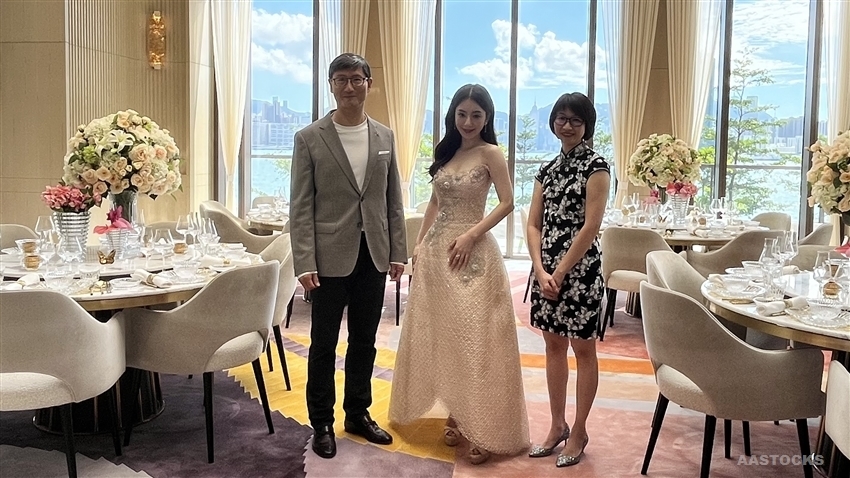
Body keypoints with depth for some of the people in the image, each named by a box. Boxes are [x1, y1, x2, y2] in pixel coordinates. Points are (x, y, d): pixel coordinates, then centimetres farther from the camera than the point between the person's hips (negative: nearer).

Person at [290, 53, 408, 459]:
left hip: (374, 256, 4)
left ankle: (358, 414, 30)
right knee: (324, 343, 8)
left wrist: (398, 252, 5)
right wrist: (305, 263, -13)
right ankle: (322, 423, 22)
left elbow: (393, 200, 10)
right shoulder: (309, 138, -3)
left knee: (365, 341, 14)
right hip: (331, 256, -3)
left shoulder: (385, 137, 8)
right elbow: (300, 207, -7)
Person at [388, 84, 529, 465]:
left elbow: (507, 202, -11)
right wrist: (419, 244, 9)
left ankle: (483, 428, 5)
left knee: (473, 336, -4)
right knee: (440, 333, 10)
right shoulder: (445, 151, 12)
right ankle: (456, 413, 23)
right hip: (435, 250, 7)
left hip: (471, 252, -7)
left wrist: (470, 235, -19)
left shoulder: (490, 153, -6)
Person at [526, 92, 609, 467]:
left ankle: (578, 432, 18)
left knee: (582, 350, 6)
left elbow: (590, 227, -14)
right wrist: (541, 271, -8)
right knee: (553, 346, 13)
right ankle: (557, 426, 26)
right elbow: (533, 225, 7)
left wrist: (560, 273, -13)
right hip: (546, 268, 6)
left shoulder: (595, 166, -7)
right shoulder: (548, 169, 12)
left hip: (579, 268, -6)